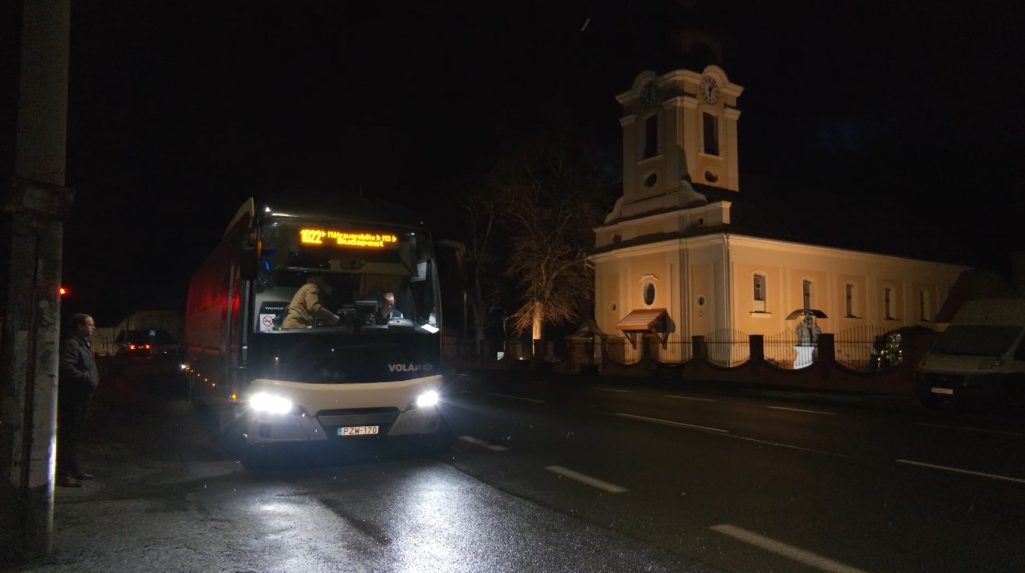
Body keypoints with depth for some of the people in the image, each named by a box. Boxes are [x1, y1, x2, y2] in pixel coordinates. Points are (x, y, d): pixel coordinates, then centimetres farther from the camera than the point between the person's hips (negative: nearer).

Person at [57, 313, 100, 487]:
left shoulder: (84, 345, 17)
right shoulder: (70, 344, -15)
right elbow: (66, 368, -28)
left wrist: (93, 379, 12)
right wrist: (86, 378, -24)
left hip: (81, 398, 11)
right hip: (71, 398, -11)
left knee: (75, 435, 17)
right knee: (67, 435, -7)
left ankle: (74, 470, 27)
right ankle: (63, 474, -3)